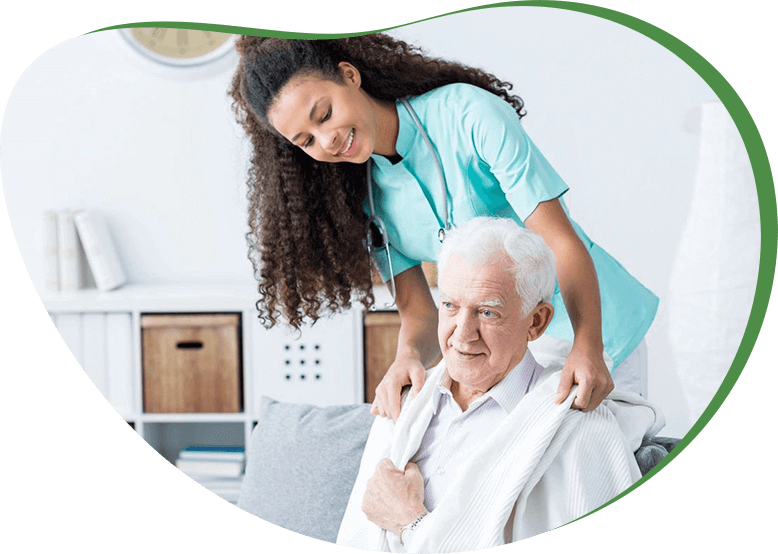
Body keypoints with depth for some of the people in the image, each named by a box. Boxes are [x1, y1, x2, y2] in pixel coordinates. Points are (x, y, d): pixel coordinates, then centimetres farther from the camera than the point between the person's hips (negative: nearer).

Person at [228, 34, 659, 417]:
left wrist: (587, 348, -40)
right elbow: (417, 310, -9)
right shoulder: (363, 197, -5)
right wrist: (409, 357, -33)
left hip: (591, 325, -4)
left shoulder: (469, 114, -21)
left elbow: (561, 241, -26)